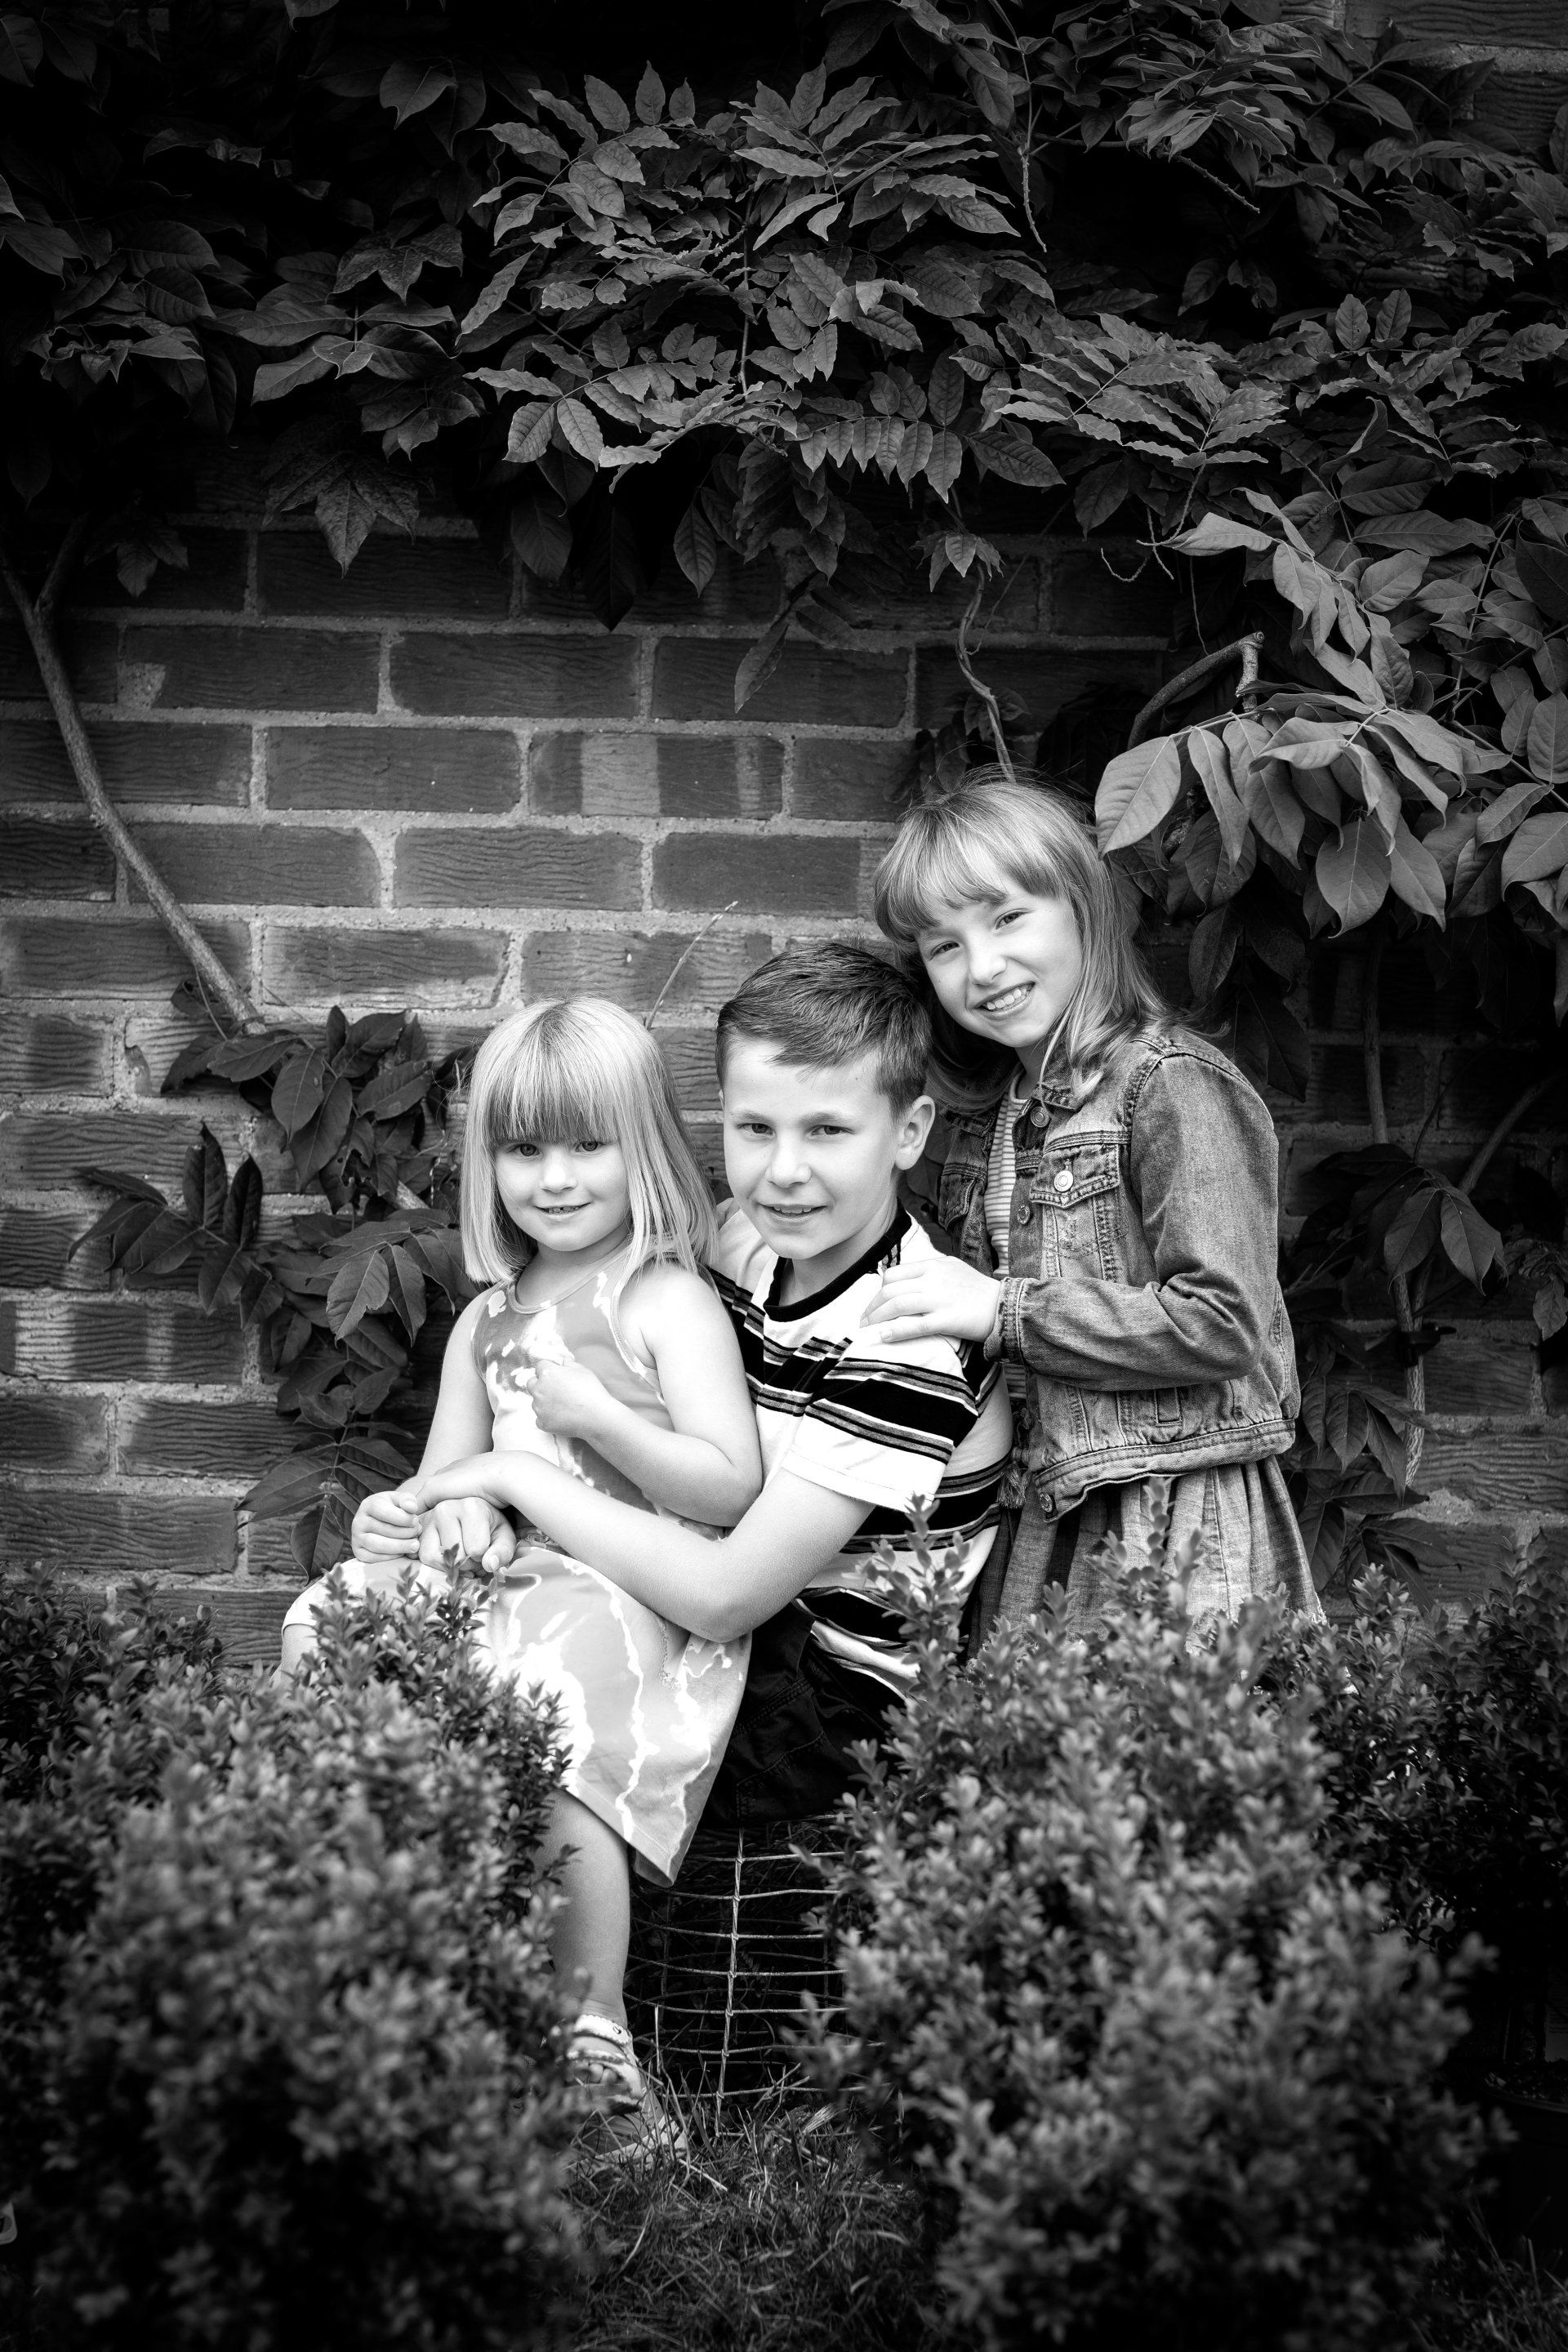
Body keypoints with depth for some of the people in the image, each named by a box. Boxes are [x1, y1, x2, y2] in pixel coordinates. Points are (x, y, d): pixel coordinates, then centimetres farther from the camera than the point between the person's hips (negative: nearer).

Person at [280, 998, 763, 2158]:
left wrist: (593, 1411, -14)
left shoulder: (670, 1302, 1)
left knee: (550, 1756, -32)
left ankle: (598, 2052, -21)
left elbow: (732, 1486, -7)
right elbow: (445, 1481, 21)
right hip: (506, 1584, 7)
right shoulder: (486, 1323, 21)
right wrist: (427, 1517, -4)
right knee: (323, 1628, -12)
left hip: (640, 1596, -7)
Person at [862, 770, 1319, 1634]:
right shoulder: (984, 1115, 14)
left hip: (1175, 1520, -7)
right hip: (1038, 1520, 7)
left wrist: (1003, 1310, -18)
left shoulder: (1173, 1086, -11)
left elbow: (1224, 1322, -19)